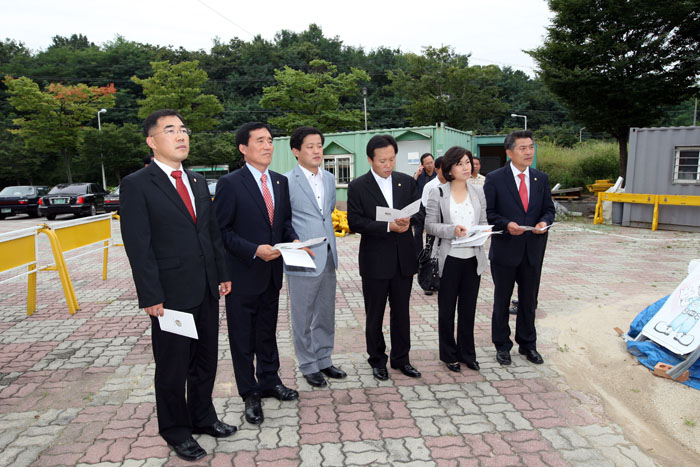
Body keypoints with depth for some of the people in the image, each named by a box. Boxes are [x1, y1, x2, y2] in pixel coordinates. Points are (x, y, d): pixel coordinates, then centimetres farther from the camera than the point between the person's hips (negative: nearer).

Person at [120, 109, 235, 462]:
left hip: (206, 291, 6)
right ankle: (176, 431, 31)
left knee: (206, 360, 19)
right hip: (171, 294, -6)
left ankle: (203, 417, 38)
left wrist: (222, 274, 10)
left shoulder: (198, 182, 11)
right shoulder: (137, 185, -9)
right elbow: (138, 246, -13)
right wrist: (151, 297, -15)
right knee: (172, 368, 11)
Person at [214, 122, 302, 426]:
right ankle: (250, 394, 25)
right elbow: (221, 230, -13)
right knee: (243, 339, 9)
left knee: (268, 332, 21)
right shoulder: (230, 184, -12)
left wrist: (294, 240, -6)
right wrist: (254, 250, -22)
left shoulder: (281, 182, 7)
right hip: (242, 274, -6)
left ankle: (269, 381, 39)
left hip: (271, 273, 6)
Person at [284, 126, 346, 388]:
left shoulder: (329, 179, 9)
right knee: (303, 317, 8)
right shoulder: (287, 182, -12)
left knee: (326, 315, 17)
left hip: (328, 257, 7)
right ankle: (308, 366, 24)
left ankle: (323, 360, 33)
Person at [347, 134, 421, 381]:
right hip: (375, 261, -3)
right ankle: (377, 360, 27)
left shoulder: (407, 182, 5)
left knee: (401, 312, 14)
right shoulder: (357, 187, -6)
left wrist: (408, 220, -18)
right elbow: (355, 222, -12)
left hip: (404, 258, 3)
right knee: (375, 314, 11)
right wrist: (388, 227, -22)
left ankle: (401, 358, 30)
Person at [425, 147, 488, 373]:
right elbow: (429, 225, -7)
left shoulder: (478, 192, 6)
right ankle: (449, 354, 26)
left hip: (473, 258, 3)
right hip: (450, 259, -3)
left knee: (468, 308, 13)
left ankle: (467, 353, 29)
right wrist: (452, 230, -21)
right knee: (447, 309, 9)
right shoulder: (438, 194, -5)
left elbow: (484, 222, 10)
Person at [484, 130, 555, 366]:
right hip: (505, 249, -4)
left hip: (532, 250, 4)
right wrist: (506, 225, -23)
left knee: (528, 300, 16)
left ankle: (528, 344, 32)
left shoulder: (541, 178, 6)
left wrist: (544, 222, -12)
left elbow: (549, 209, 9)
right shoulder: (494, 179, -7)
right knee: (502, 300, 10)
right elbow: (488, 213, -8)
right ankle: (502, 345, 26)